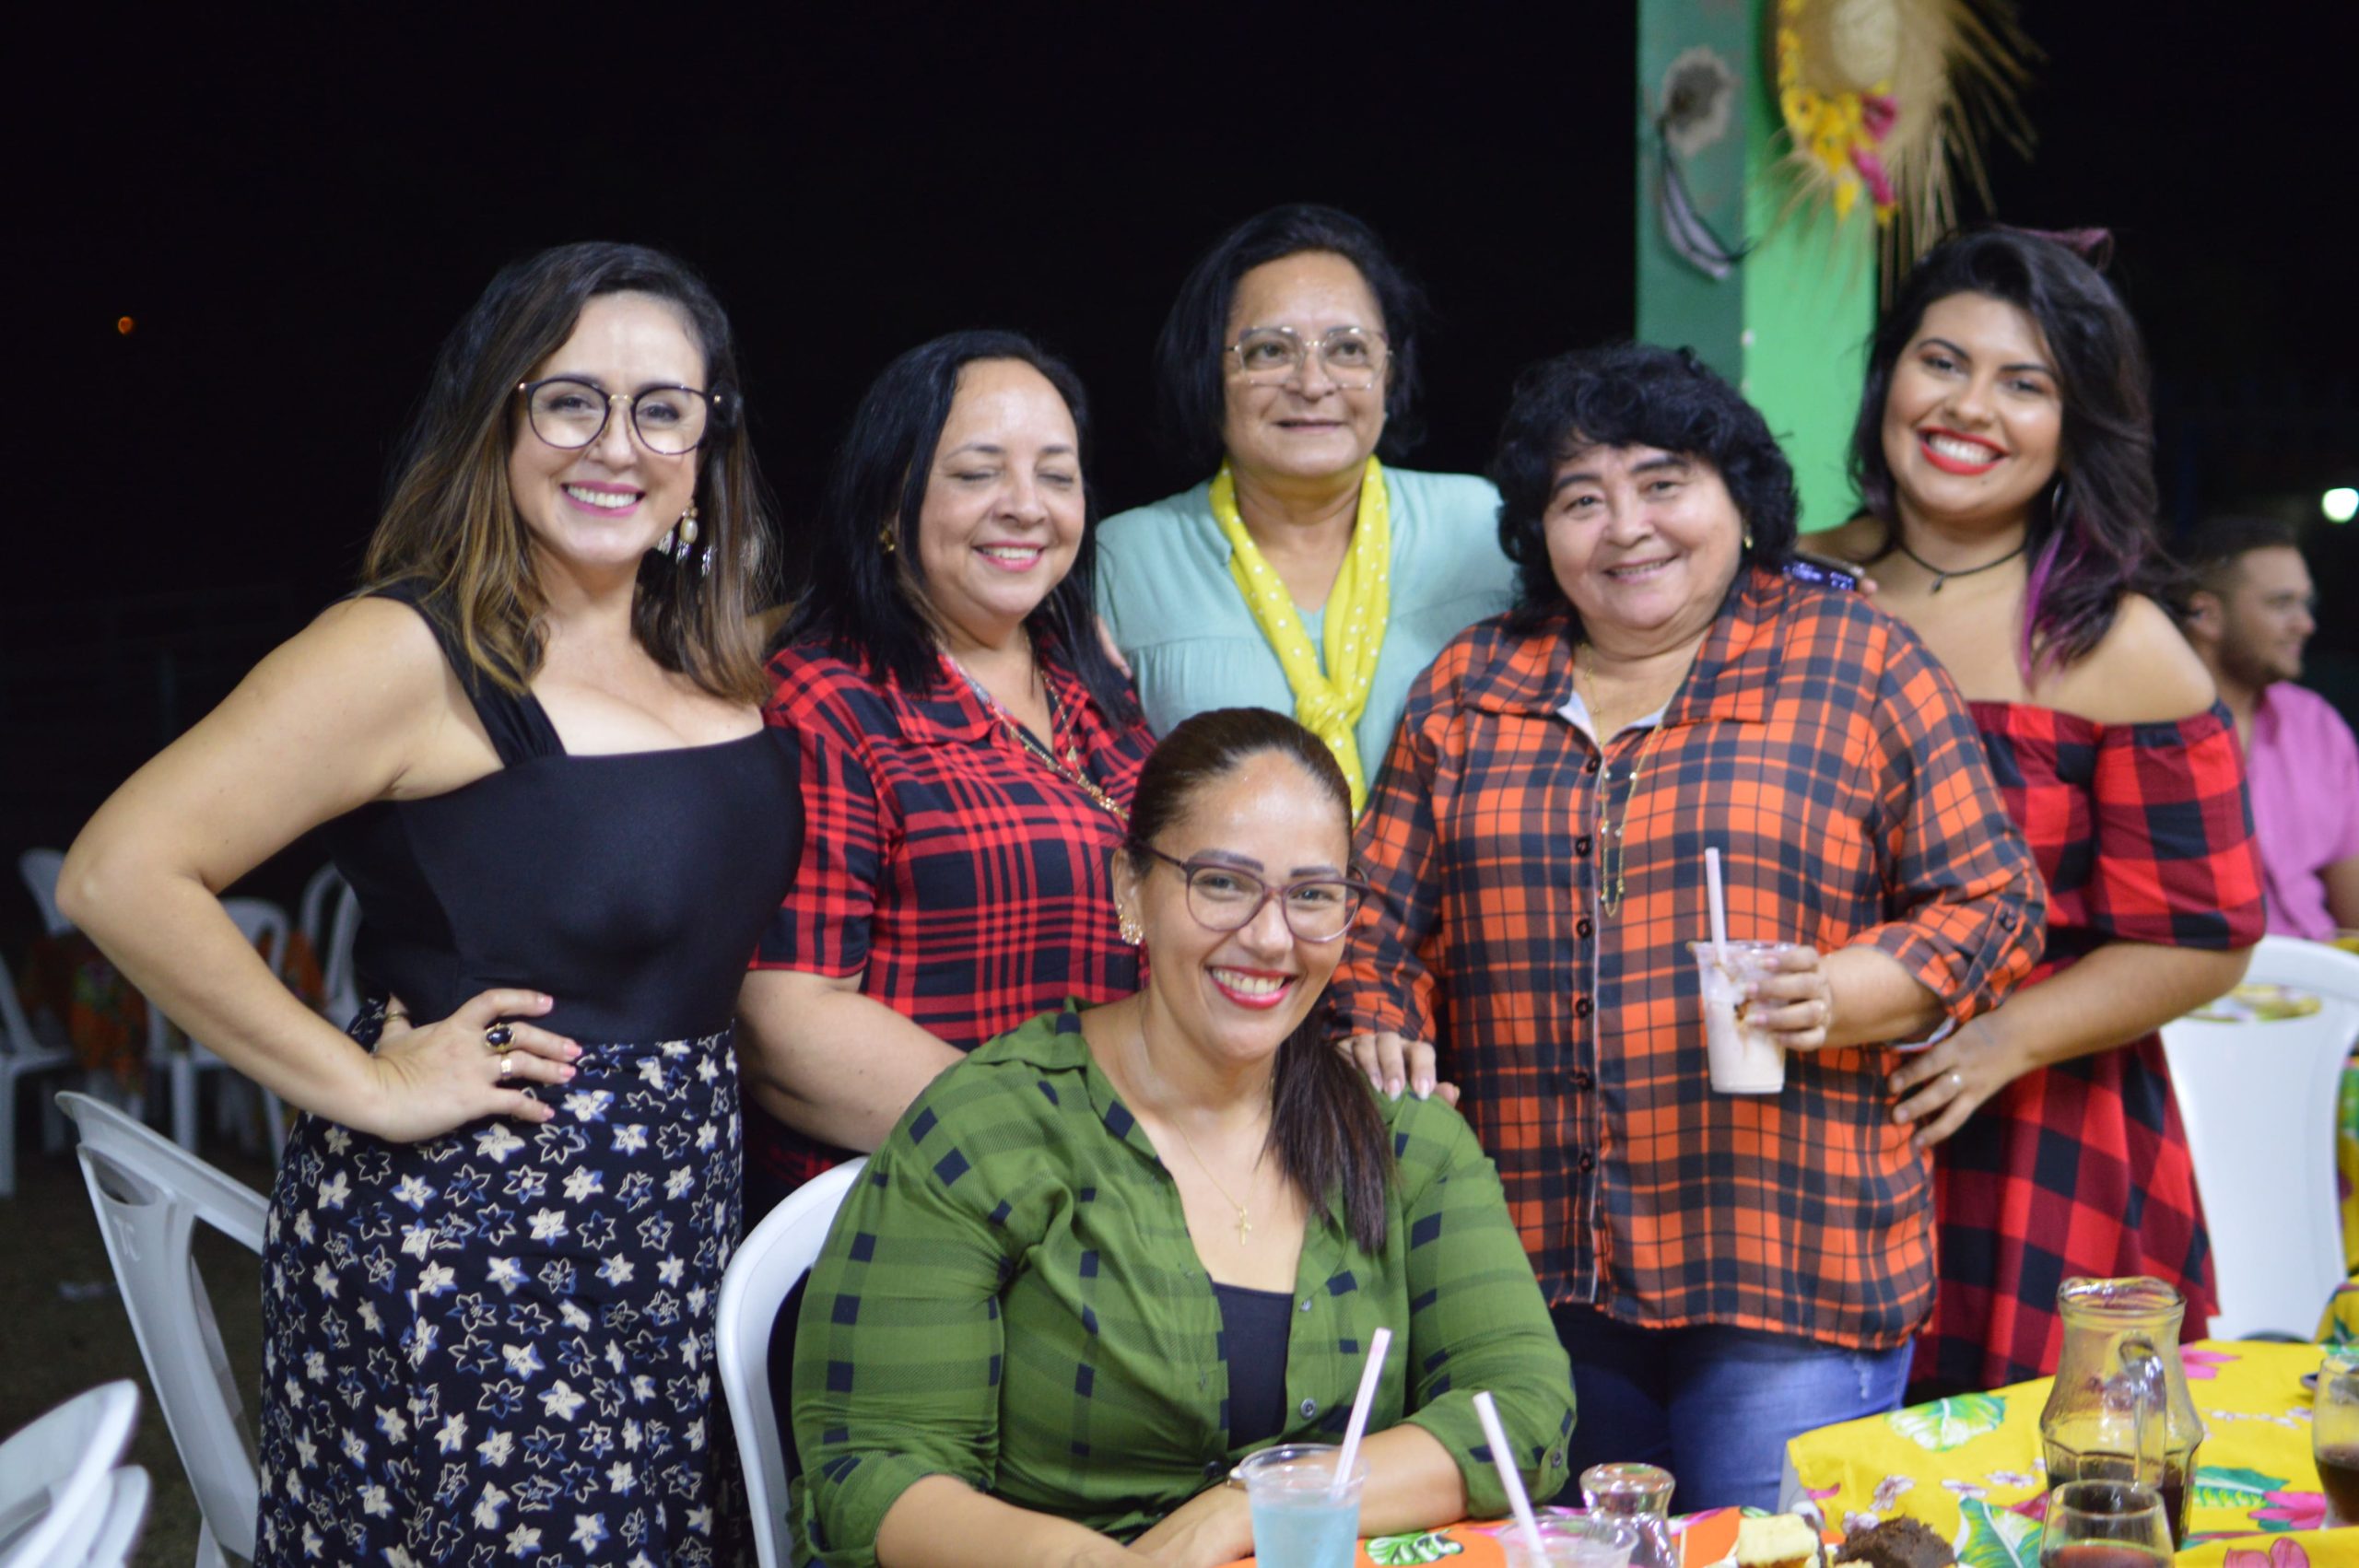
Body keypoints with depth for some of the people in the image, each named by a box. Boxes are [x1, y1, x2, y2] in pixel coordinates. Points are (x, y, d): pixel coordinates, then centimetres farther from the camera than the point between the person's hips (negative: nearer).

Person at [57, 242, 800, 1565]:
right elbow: (121, 875, -19)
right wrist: (365, 1088, -16)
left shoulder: (712, 669, 8)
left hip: (674, 1238, 7)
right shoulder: (415, 654, -13)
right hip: (462, 1247, -7)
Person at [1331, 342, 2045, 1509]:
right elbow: (1384, 914, 17)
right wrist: (1382, 1034, -3)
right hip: (1529, 1271, 3)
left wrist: (1844, 997, -15)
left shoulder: (1863, 667, 3)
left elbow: (1987, 902, 1)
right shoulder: (1471, 687, 13)